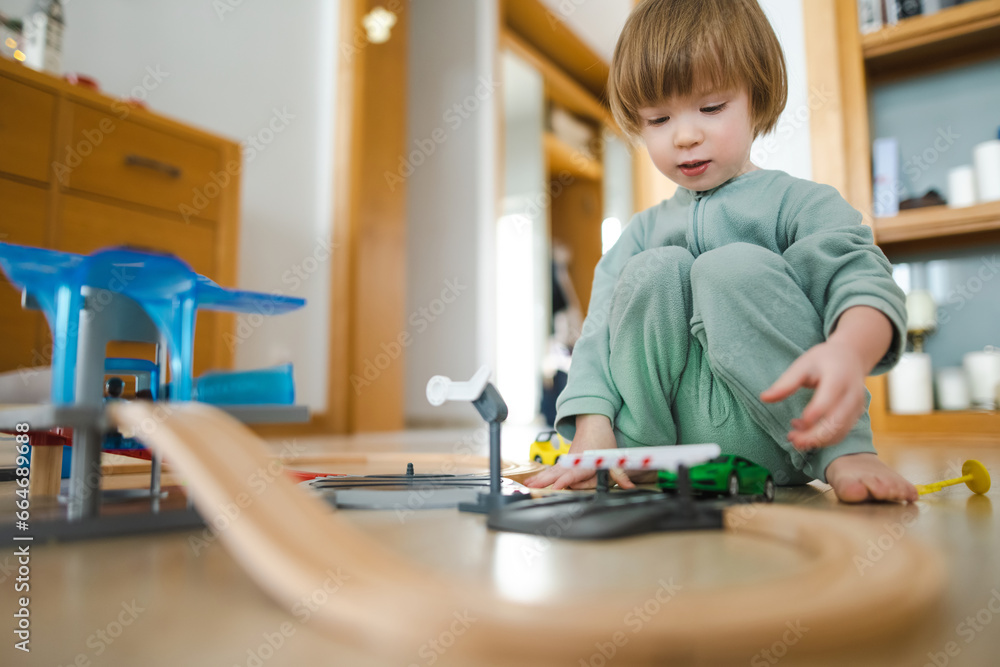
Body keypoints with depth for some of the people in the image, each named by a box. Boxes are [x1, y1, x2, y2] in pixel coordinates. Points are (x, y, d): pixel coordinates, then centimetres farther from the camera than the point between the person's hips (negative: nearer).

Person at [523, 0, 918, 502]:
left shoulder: (799, 204, 3)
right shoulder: (642, 233, 14)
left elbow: (864, 281, -16)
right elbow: (599, 334, 4)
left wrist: (847, 352, -41)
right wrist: (593, 433, -13)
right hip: (664, 431, 3)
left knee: (734, 268, -24)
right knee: (653, 273, -17)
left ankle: (844, 451, -20)